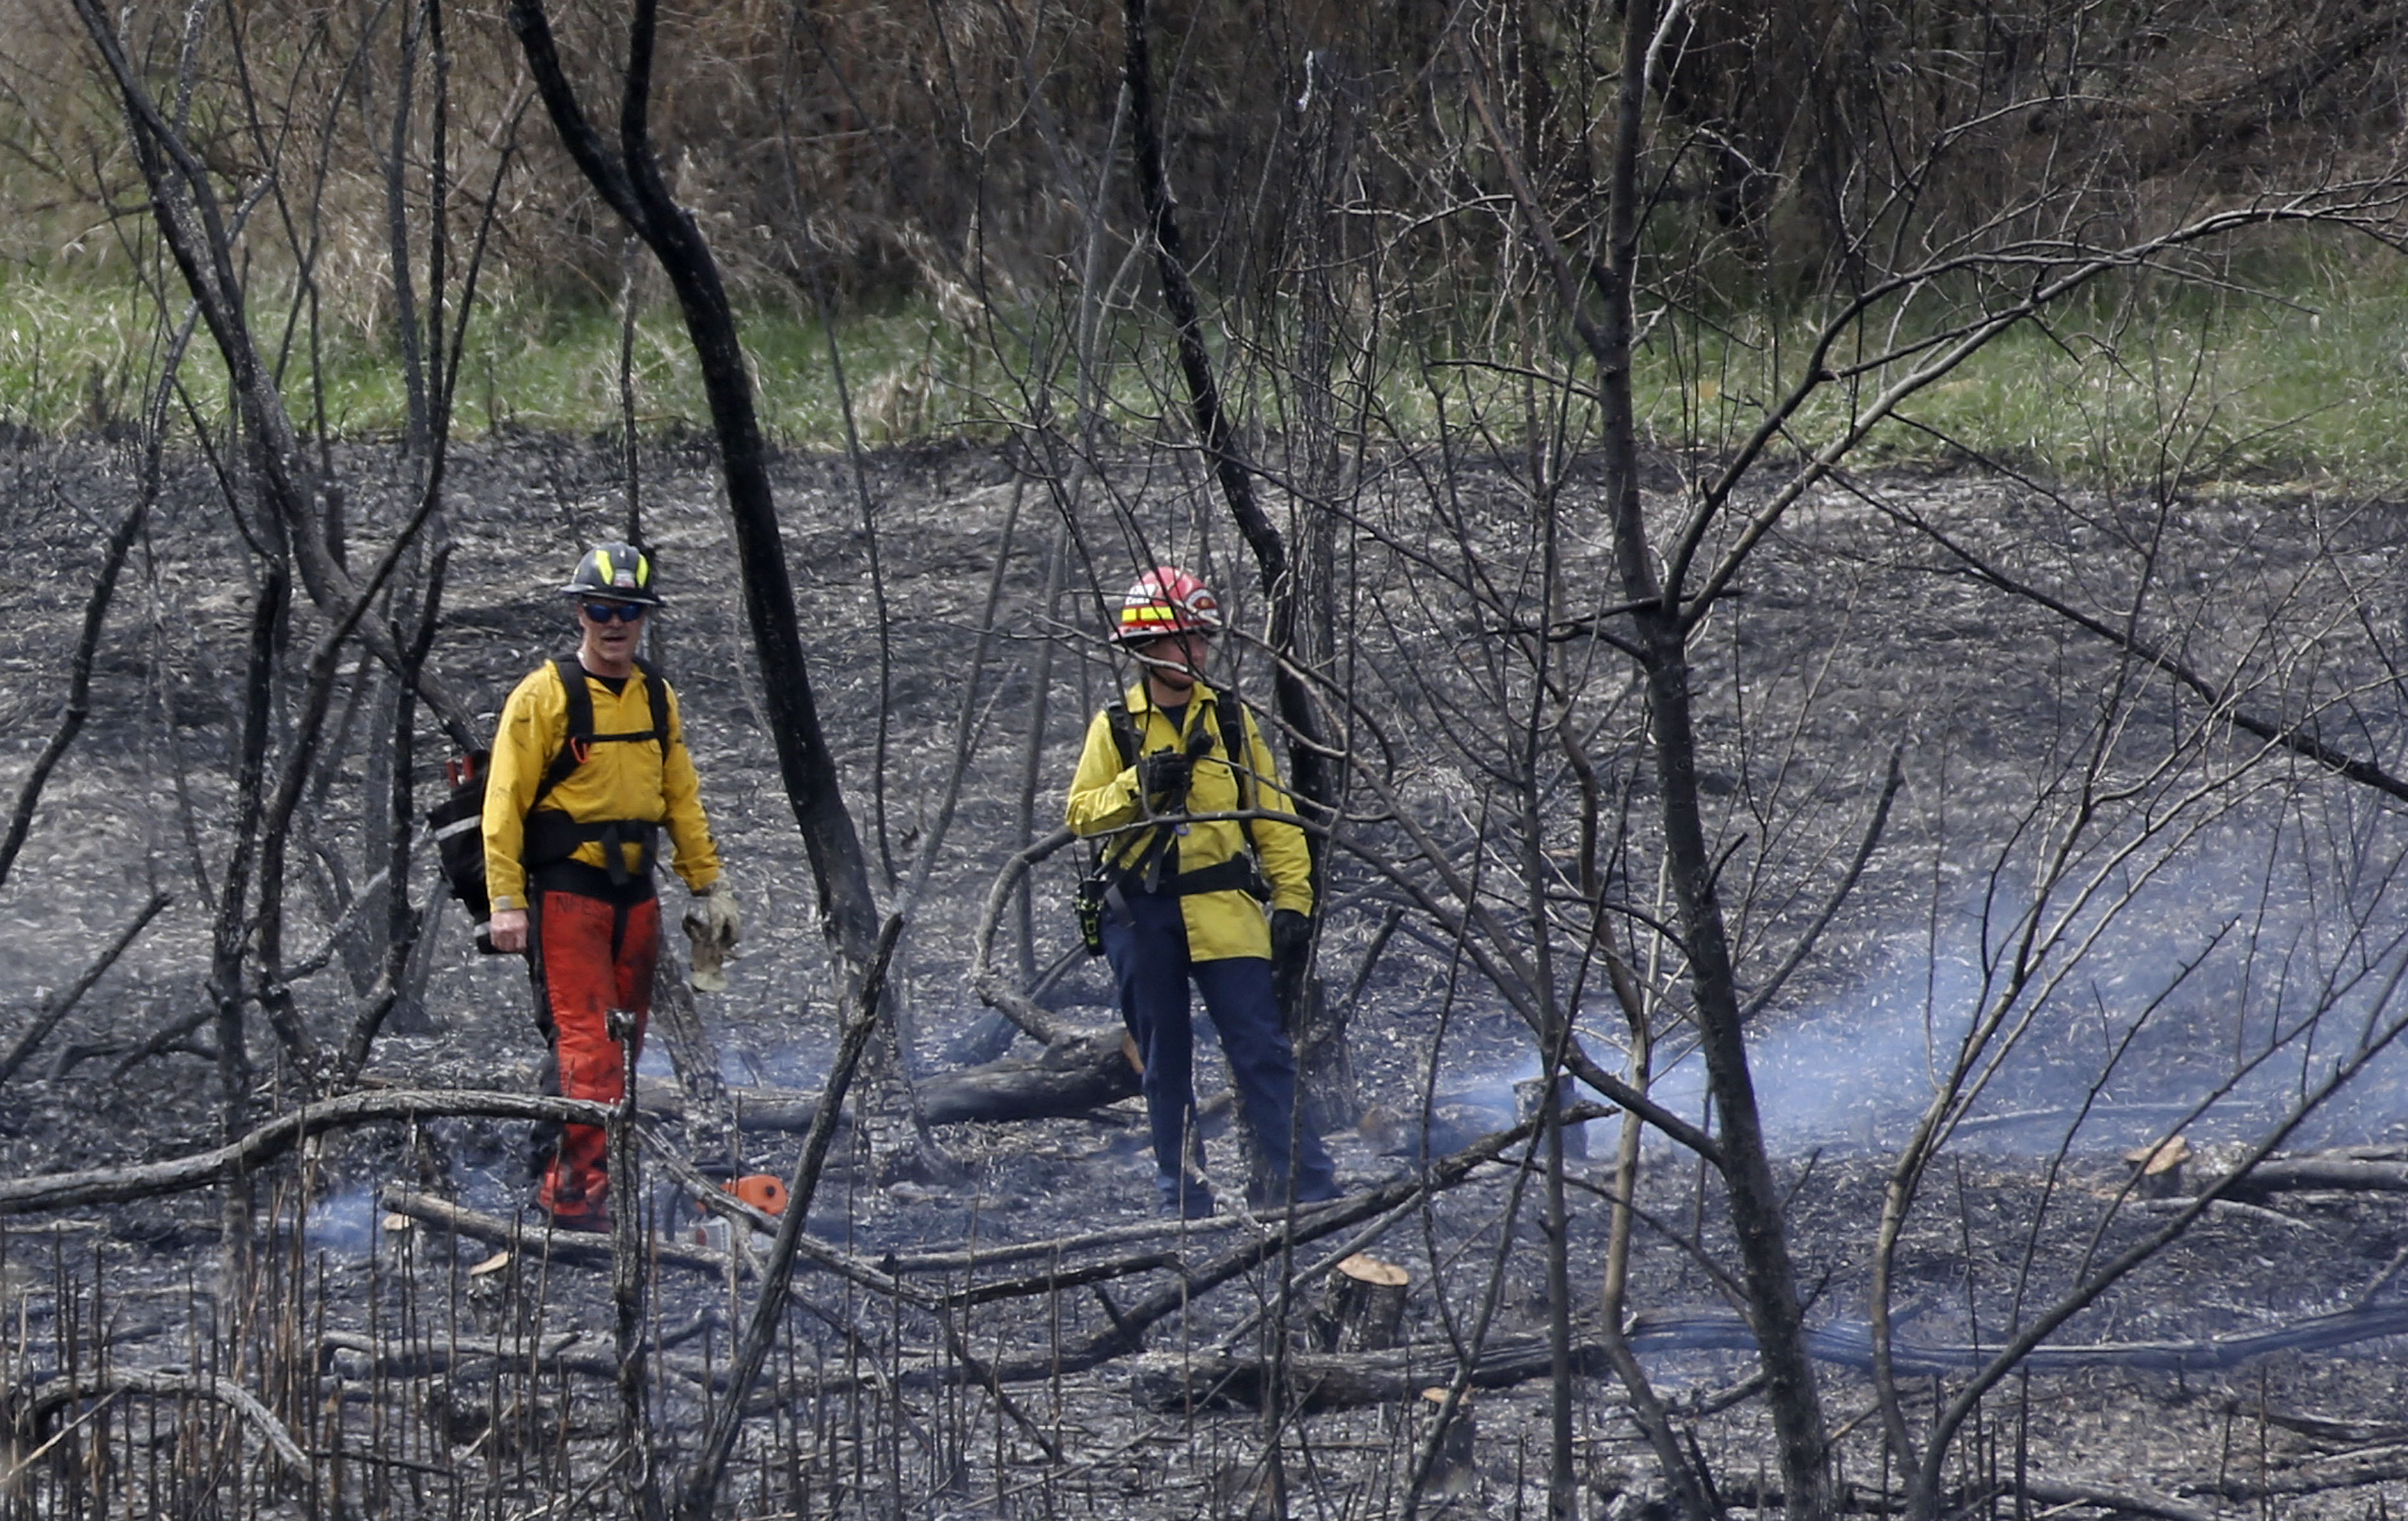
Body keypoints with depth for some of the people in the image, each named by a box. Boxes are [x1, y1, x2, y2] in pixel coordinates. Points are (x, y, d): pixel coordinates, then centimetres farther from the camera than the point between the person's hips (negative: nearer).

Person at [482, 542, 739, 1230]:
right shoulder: (544, 696, -5)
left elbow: (682, 799, 21)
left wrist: (709, 885, 16)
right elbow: (504, 804, -7)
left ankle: (559, 1181, 13)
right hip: (565, 890, -6)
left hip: (634, 890, 6)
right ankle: (580, 1192, -16)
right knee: (586, 1042, -14)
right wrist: (506, 902, -13)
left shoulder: (656, 699, 13)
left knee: (623, 1042, 6)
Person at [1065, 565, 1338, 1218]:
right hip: (1142, 913, 0)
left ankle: (1308, 1183, -11)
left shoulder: (1232, 722, 10)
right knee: (1165, 1061, 4)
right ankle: (1184, 1197, 9)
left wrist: (1292, 896, 1)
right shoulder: (1115, 729, 7)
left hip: (1222, 909, 0)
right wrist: (1138, 787, -14)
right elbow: (1081, 814, 3)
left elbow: (1272, 818, 10)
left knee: (1261, 1047, -8)